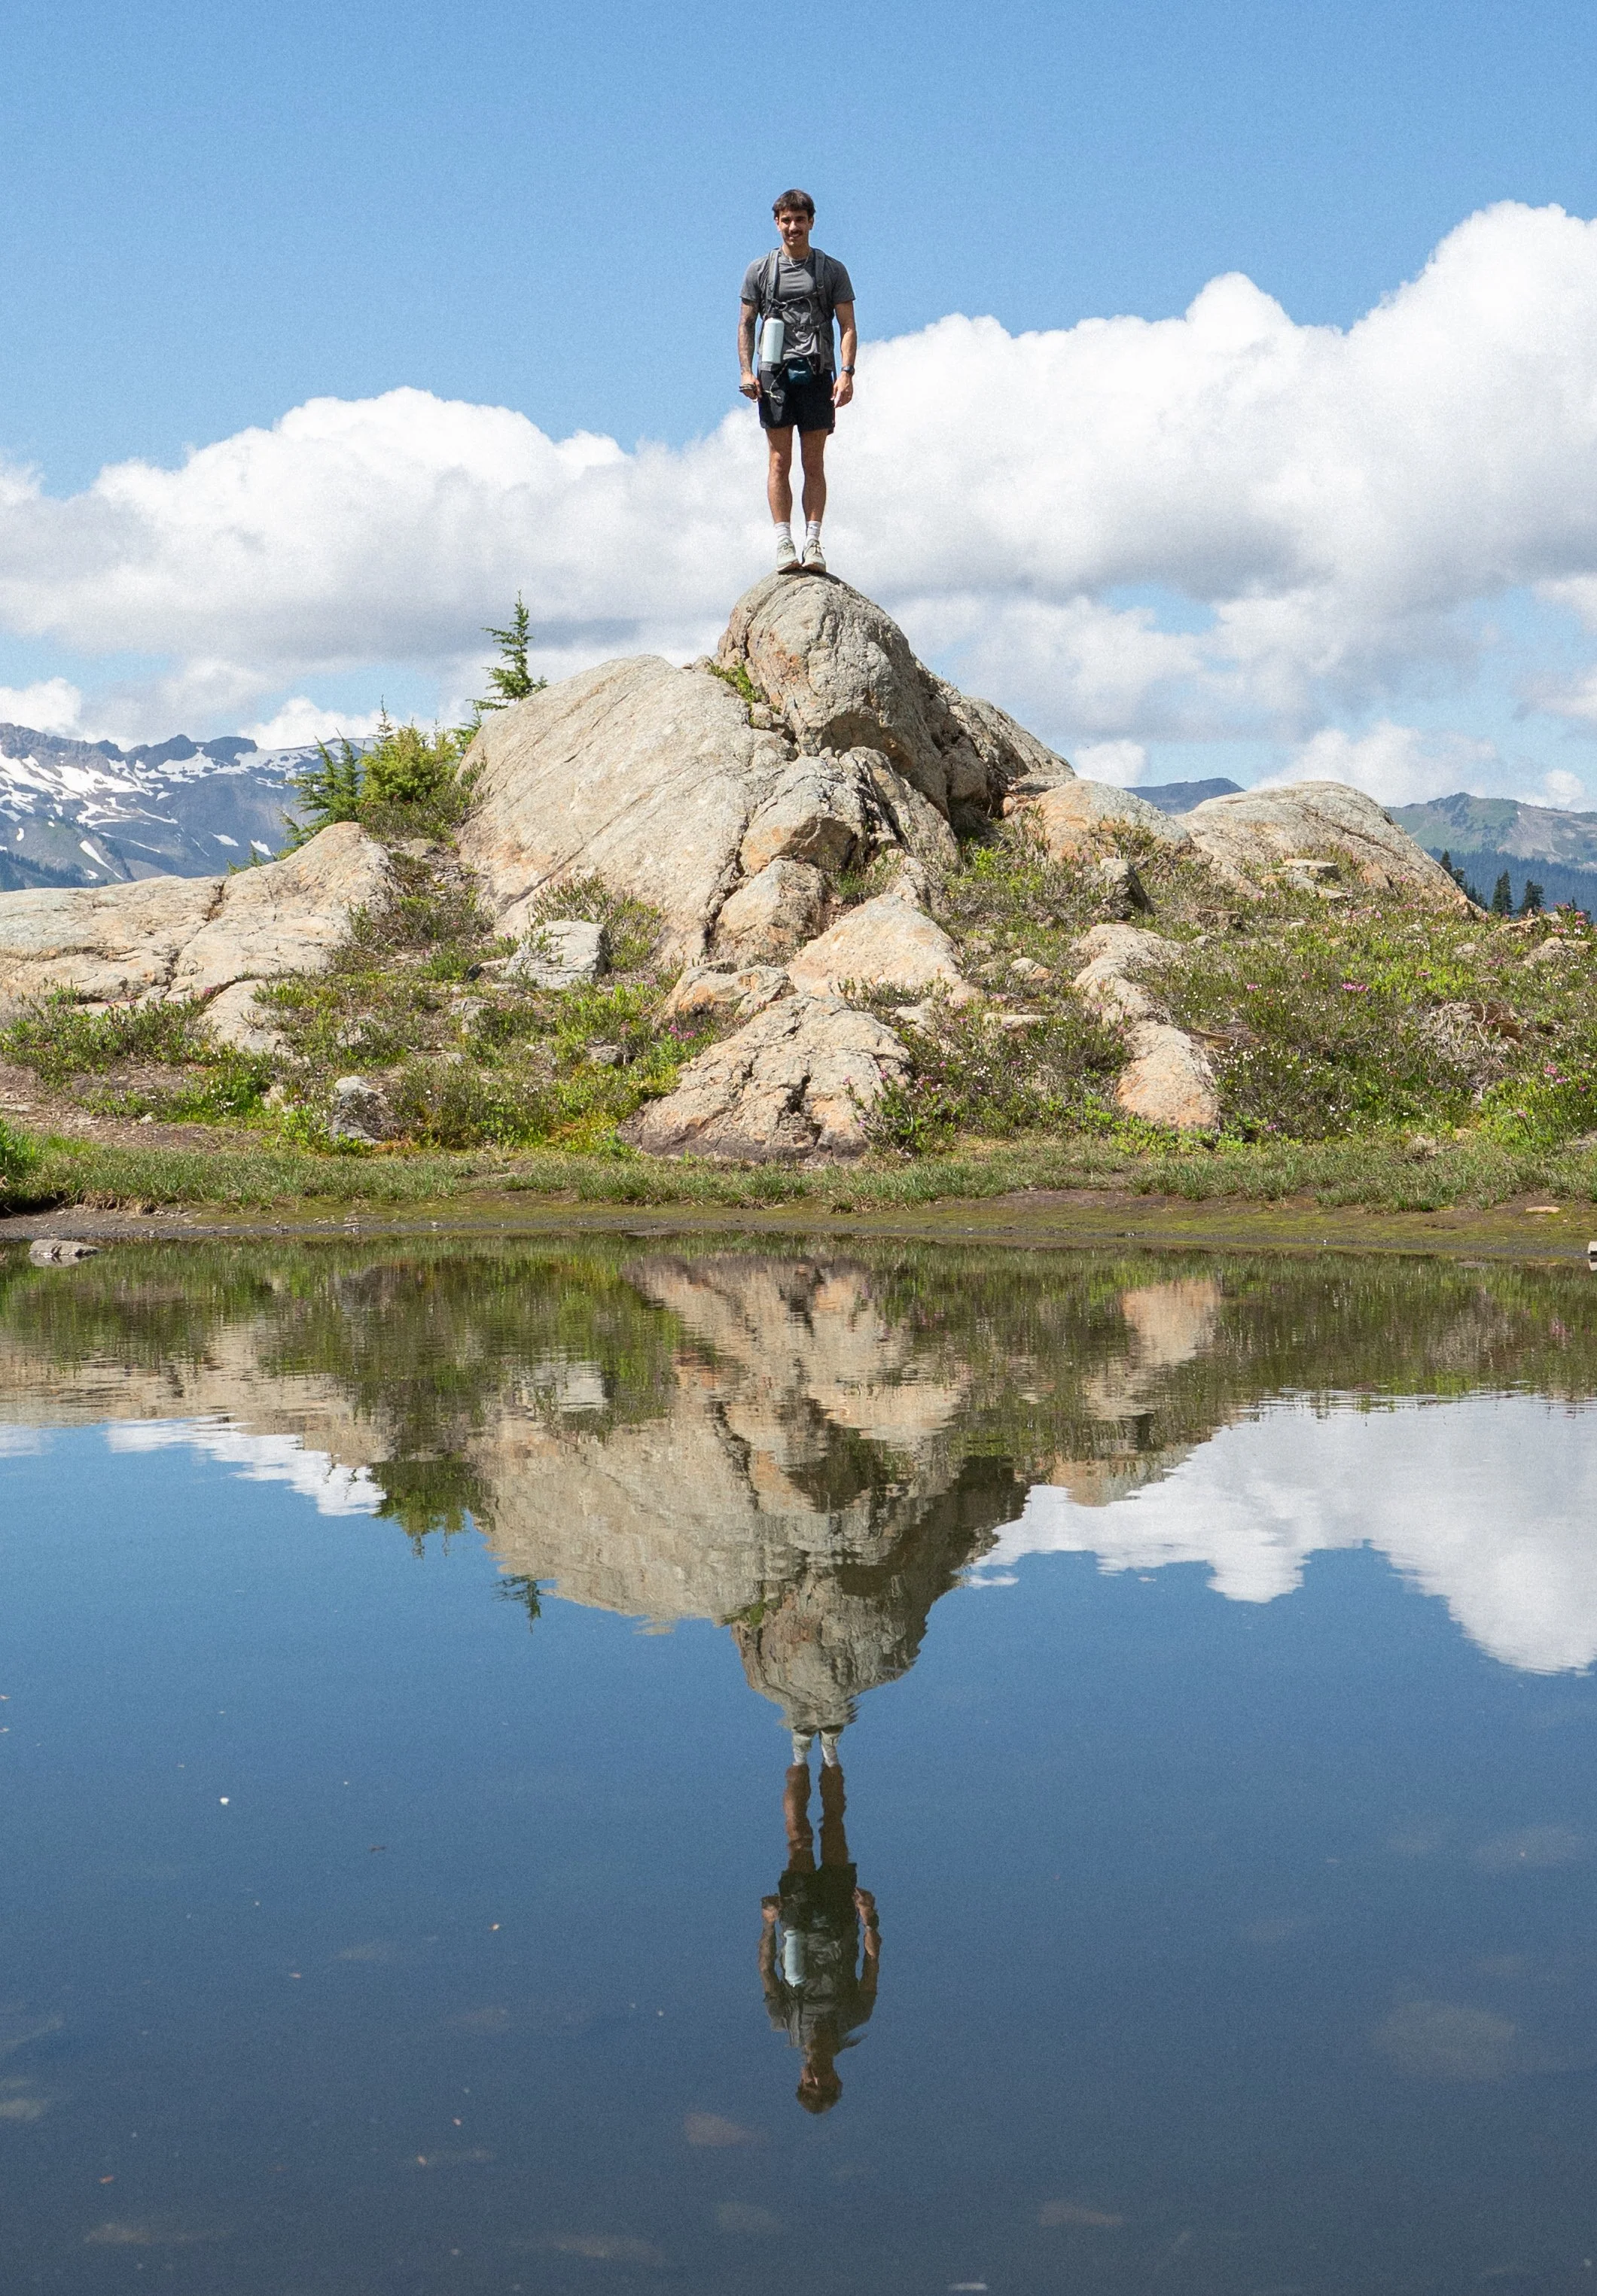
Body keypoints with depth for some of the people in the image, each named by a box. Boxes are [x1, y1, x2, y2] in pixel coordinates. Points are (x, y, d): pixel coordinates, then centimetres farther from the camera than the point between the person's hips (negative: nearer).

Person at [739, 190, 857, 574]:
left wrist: (846, 372, -8)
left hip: (816, 373, 0)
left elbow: (848, 326, 5)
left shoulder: (832, 270, 9)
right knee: (780, 461, -5)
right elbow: (746, 324, 12)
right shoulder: (760, 271, 11)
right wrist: (747, 371, -2)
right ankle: (784, 543, -7)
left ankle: (813, 543, -2)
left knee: (814, 463, -1)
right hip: (775, 373, 0)